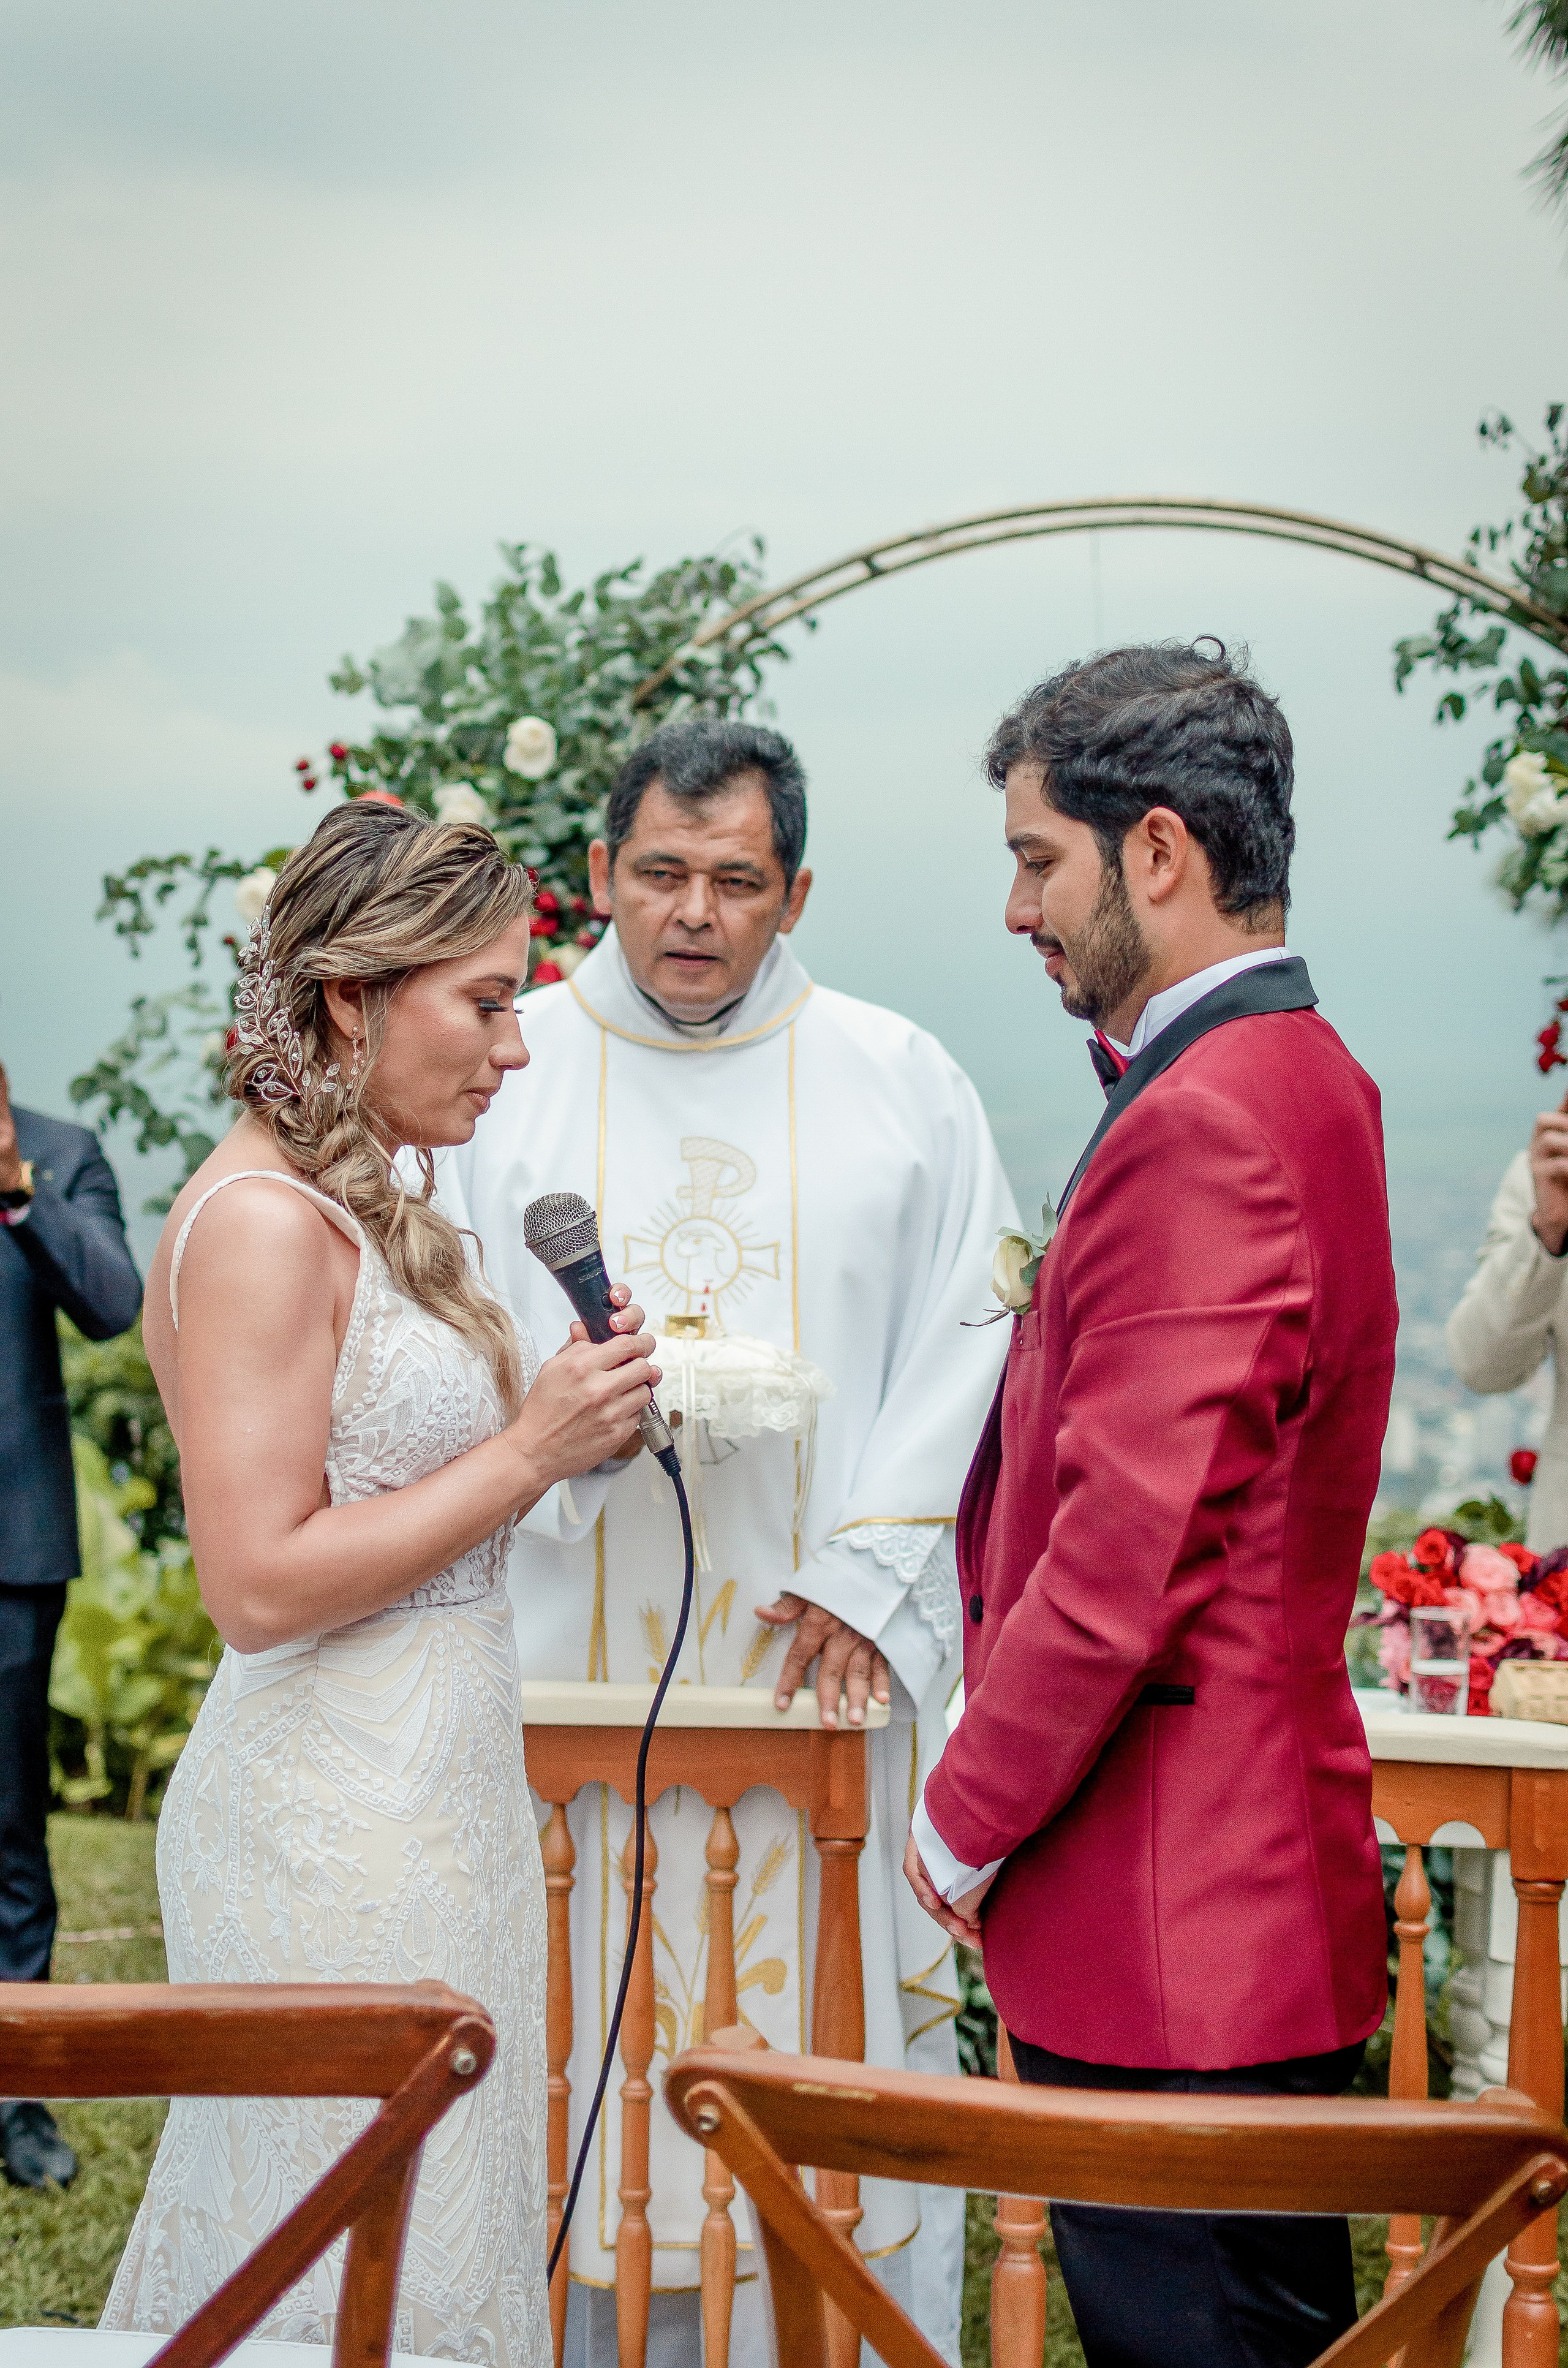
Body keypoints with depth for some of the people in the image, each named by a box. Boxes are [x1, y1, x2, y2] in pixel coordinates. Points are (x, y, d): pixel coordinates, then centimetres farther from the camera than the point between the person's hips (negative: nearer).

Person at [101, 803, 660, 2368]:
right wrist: (531, 1451, -18)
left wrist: (567, 1417, 7)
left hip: (426, 1794, 10)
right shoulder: (260, 1222, -17)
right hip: (335, 1823, -10)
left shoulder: (372, 1210, 12)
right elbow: (259, 1582, -22)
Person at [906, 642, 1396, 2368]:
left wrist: (968, 1818, -11)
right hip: (1256, 1887, 10)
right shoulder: (1300, 1078, 14)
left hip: (1168, 1904, -10)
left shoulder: (1201, 1125, -20)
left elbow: (1128, 1547, -22)